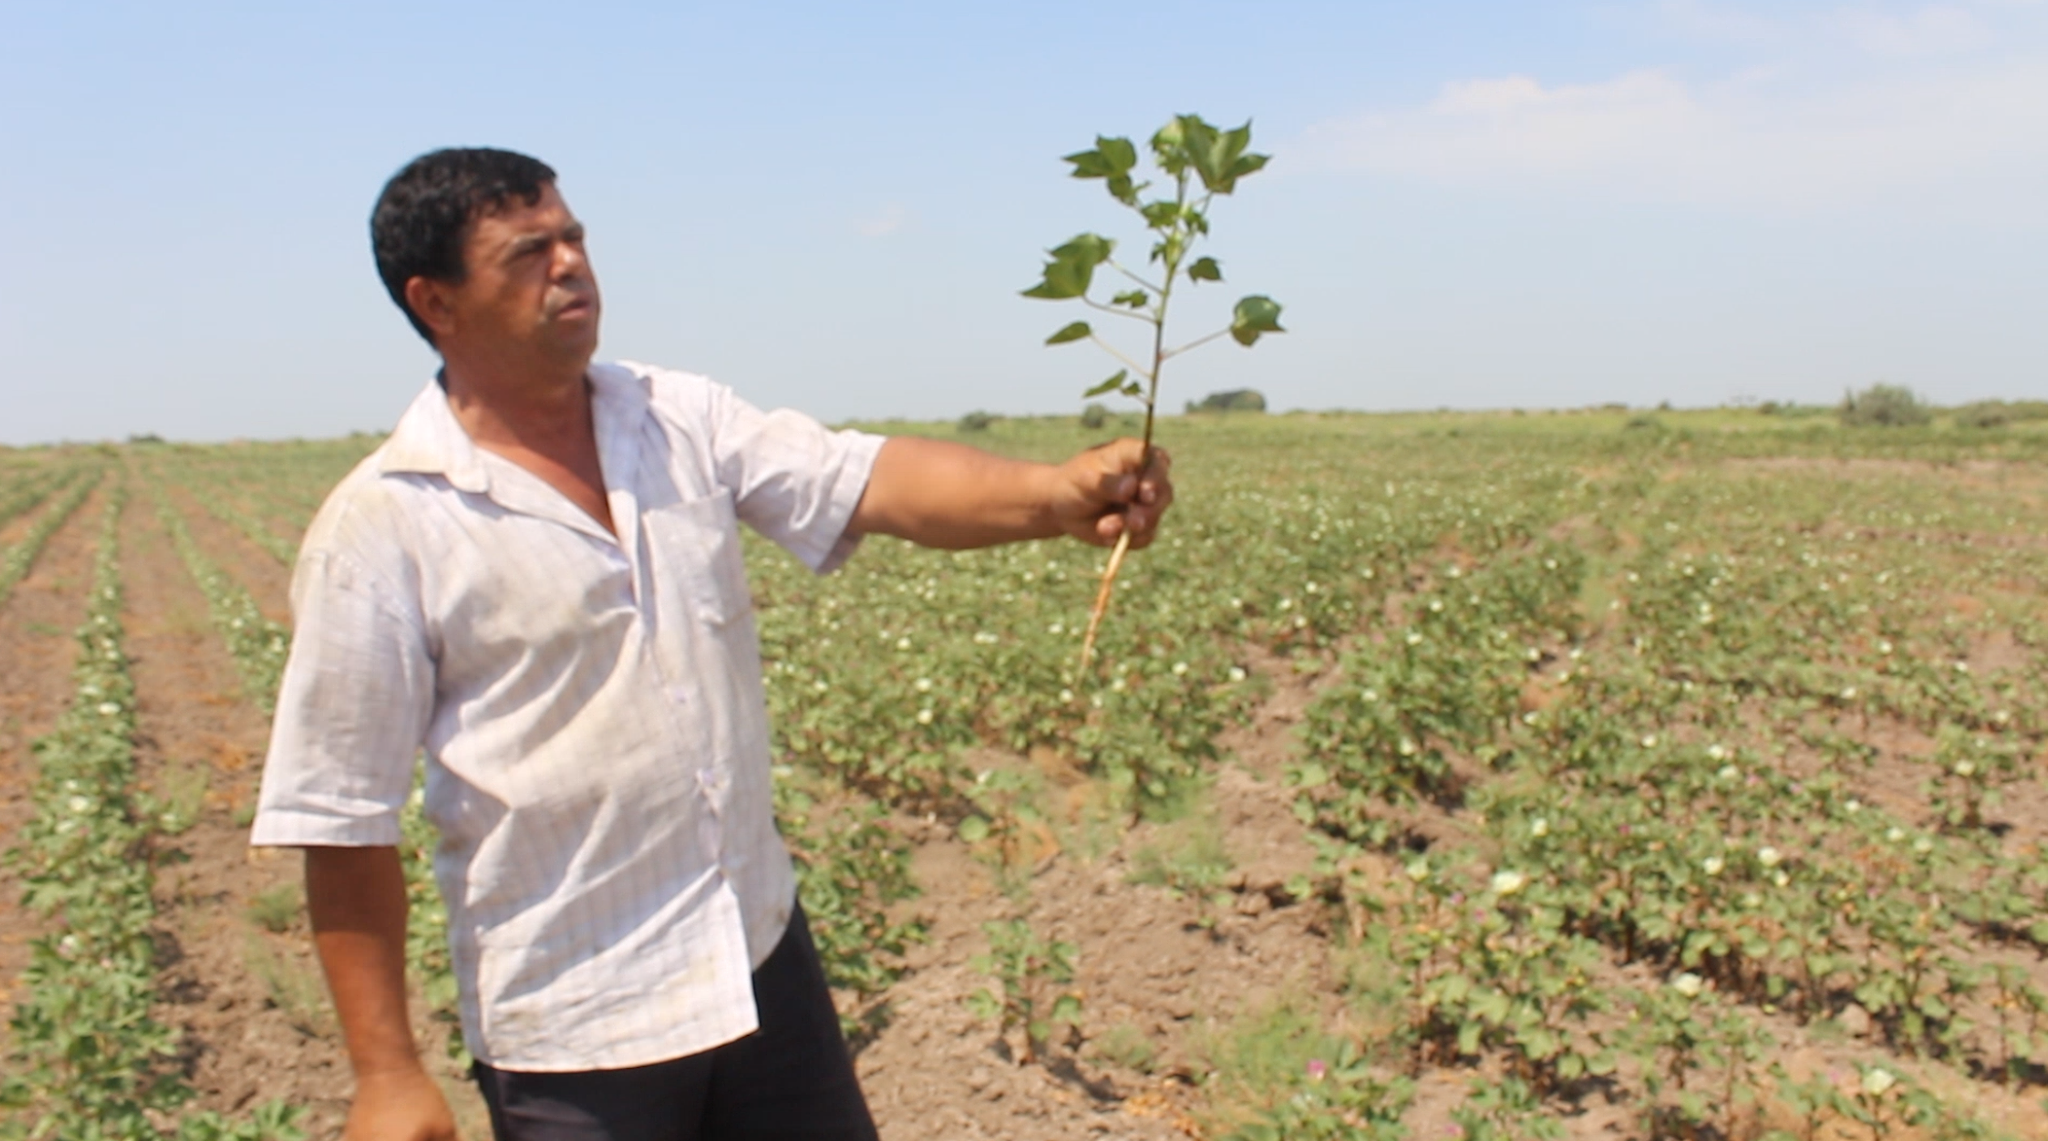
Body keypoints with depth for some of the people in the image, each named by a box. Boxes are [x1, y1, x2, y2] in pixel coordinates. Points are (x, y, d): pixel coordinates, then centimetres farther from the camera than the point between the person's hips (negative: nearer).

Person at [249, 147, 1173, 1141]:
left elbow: (873, 481, -11)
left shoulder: (683, 419, 1)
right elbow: (343, 819, -10)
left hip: (762, 954, 5)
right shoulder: (381, 529, -12)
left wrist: (1054, 494, -29)